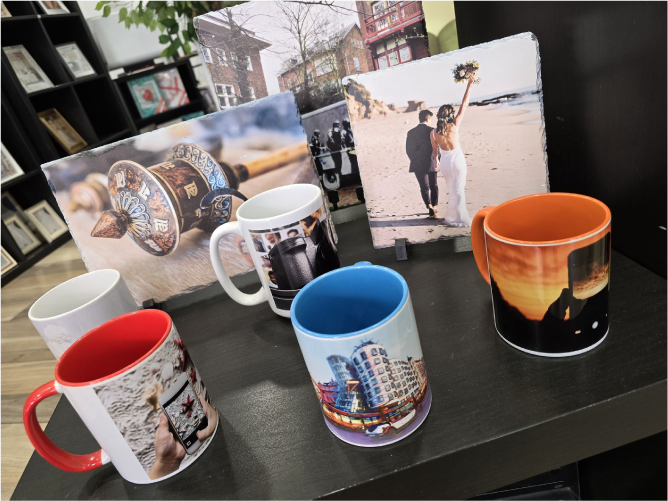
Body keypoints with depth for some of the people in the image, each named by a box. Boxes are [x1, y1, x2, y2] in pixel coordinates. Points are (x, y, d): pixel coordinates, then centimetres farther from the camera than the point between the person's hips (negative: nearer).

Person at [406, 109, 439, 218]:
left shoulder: (411, 132, -2)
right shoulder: (432, 130, -8)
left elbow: (408, 150, -1)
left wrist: (415, 160, 11)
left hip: (418, 165, 1)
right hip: (432, 164, -1)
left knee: (424, 187, 8)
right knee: (434, 186, 15)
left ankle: (429, 206, -12)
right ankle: (434, 208, 20)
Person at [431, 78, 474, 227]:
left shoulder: (434, 132, -6)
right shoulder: (454, 125, -15)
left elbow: (435, 150, 8)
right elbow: (464, 105, -11)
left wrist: (436, 160, 28)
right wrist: (469, 85, -5)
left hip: (444, 162, 3)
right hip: (457, 160, -3)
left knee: (453, 189, 19)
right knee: (458, 190, 6)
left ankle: (453, 216, 27)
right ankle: (457, 218, 11)